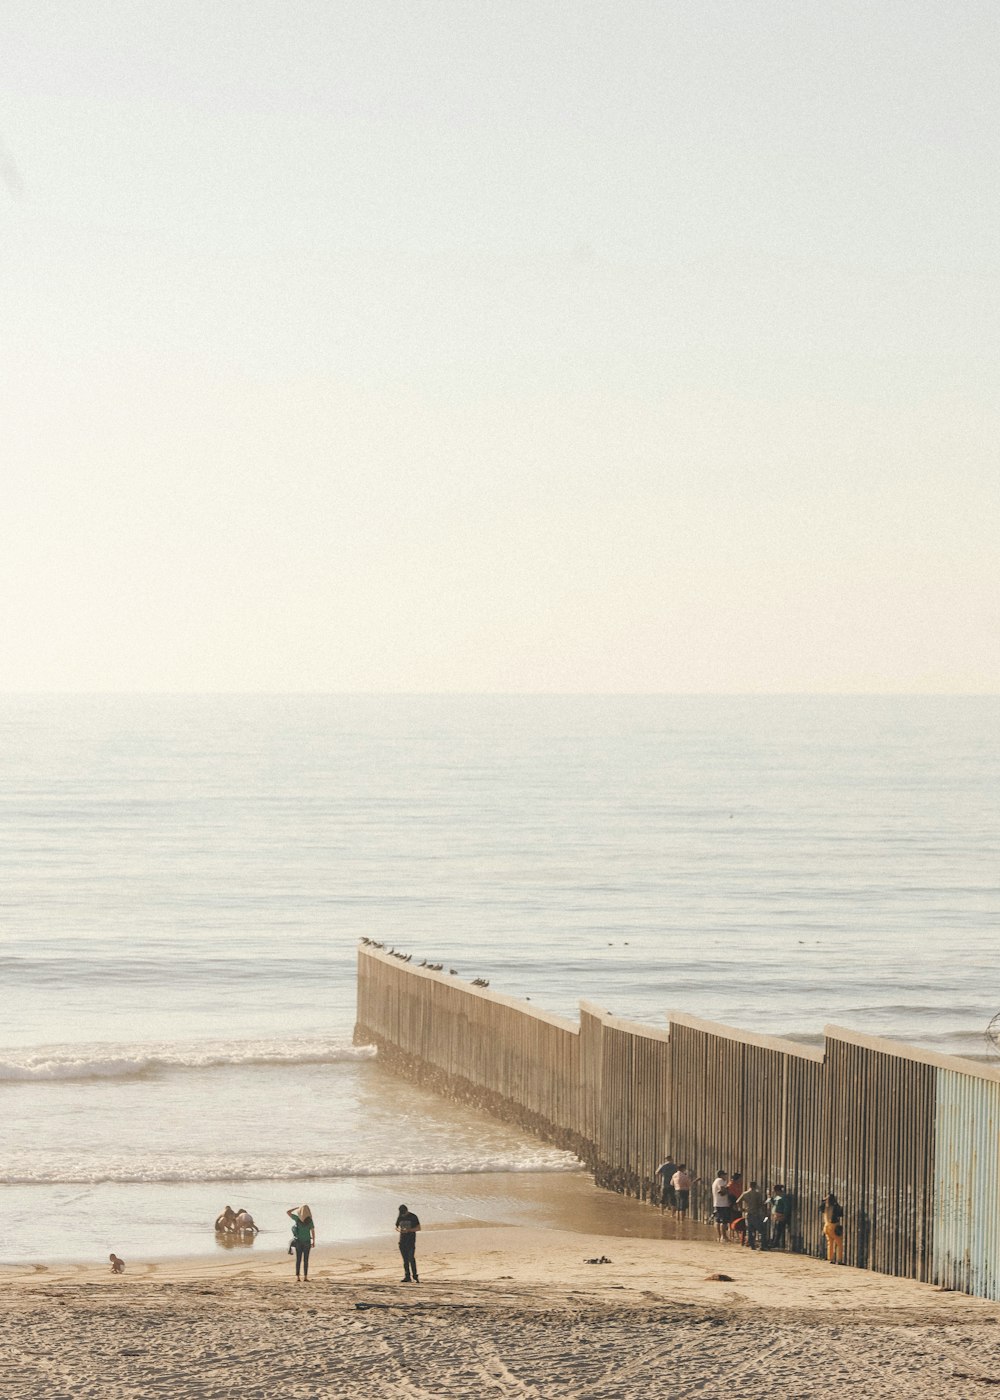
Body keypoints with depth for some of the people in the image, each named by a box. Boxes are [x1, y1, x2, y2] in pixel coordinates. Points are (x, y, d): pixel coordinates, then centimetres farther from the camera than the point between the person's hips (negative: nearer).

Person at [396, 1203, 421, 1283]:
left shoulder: (413, 1217, -4)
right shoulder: (400, 1217, 9)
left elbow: (418, 1228, -4)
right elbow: (396, 1227, 18)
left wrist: (409, 1230, -18)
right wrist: (399, 1229, -7)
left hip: (411, 1240, -5)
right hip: (402, 1240, 5)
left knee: (411, 1258, -13)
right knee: (405, 1259, 6)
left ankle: (414, 1276, -10)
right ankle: (407, 1276, 11)